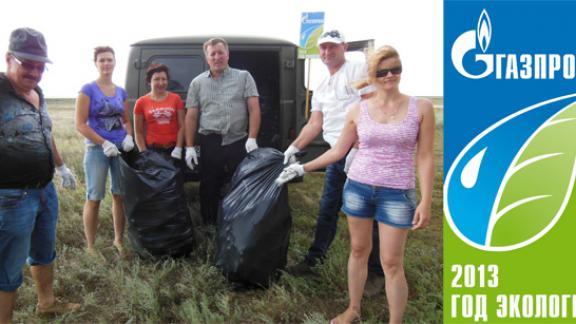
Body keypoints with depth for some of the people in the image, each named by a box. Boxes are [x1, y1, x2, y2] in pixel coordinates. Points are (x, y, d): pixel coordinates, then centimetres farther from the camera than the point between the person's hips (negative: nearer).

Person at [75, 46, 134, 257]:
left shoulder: (121, 92, 10)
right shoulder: (88, 90, -5)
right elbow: (80, 124, -9)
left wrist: (128, 137, -4)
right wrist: (104, 143, -18)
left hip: (121, 149, 5)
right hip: (97, 149, -5)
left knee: (120, 195, 10)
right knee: (94, 198, 0)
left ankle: (119, 240, 23)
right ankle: (90, 246, 10)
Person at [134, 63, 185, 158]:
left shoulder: (176, 99, 5)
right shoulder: (141, 102, 4)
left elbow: (182, 126, 2)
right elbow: (138, 132, 5)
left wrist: (178, 149, -7)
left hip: (173, 149, 1)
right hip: (152, 150, 0)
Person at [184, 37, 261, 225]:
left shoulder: (244, 77, 5)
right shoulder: (197, 83, 9)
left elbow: (254, 109, -1)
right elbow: (191, 117, 9)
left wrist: (252, 138, -11)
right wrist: (189, 147, 3)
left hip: (239, 142, -1)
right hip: (209, 143, 1)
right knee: (209, 187, 9)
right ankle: (210, 225, 25)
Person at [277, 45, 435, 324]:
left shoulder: (421, 108, -5)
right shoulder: (358, 110, 0)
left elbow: (425, 158, -4)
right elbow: (338, 150, 8)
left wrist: (426, 201, -9)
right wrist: (303, 167, 7)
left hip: (397, 194, -2)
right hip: (357, 188, 3)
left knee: (391, 262, 2)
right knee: (358, 250, 16)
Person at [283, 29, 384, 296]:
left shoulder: (358, 70, -4)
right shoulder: (321, 88, 20)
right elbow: (315, 124, 17)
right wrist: (294, 148, 6)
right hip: (337, 154, 8)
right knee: (327, 209, 14)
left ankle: (376, 273, 12)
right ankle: (314, 259, 27)